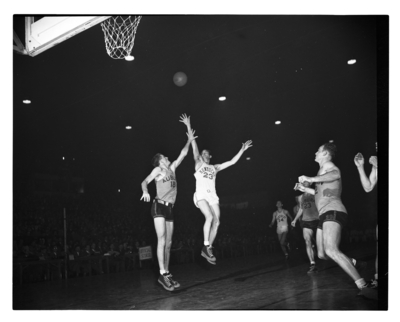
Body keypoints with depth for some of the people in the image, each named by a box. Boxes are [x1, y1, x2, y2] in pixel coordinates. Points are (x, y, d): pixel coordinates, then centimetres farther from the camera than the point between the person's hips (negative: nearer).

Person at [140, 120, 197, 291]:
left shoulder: (172, 168, 18)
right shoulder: (158, 170, 3)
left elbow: (183, 154, 25)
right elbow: (144, 181, -7)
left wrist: (189, 140, 27)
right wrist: (145, 191, -28)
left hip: (169, 208, 7)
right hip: (159, 206, -7)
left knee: (168, 243, 5)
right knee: (162, 241, -15)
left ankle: (167, 274, 8)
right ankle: (162, 274, -18)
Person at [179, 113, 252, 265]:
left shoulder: (215, 167, 20)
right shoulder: (198, 164, 10)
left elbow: (232, 162, 19)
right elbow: (194, 145, 3)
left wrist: (242, 150, 17)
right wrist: (188, 126, -3)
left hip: (212, 196, 5)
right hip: (201, 195, -5)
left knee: (216, 222, -6)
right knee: (209, 217, -26)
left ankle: (208, 249, 4)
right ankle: (206, 247, -16)